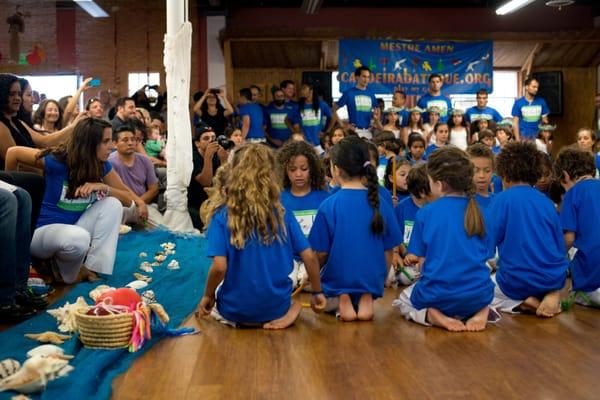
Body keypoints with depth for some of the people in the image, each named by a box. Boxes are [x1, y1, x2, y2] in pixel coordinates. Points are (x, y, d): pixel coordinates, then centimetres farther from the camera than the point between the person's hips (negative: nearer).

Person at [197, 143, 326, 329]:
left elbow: (219, 267, -21)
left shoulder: (222, 218, -14)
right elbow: (309, 257, -7)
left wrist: (208, 297, -1)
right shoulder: (283, 215, -7)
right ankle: (291, 309, 4)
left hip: (236, 311, -3)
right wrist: (317, 293, 8)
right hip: (276, 308, 3)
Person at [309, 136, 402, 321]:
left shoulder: (328, 206, -16)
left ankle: (339, 301, -5)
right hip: (372, 283, 3)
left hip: (338, 281, -3)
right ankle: (366, 298, -1)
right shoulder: (381, 203, -6)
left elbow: (321, 254, -9)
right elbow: (388, 251, 1)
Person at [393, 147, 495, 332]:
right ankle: (480, 311, 5)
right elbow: (483, 255, 11)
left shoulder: (425, 213, -7)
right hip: (479, 294, 4)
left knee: (403, 300, 29)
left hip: (438, 297, -3)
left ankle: (432, 315, -4)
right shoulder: (477, 210, 3)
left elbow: (422, 262, -5)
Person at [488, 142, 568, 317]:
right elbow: (561, 248, 11)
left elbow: (488, 243, -12)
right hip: (555, 279, 5)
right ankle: (552, 294, 4)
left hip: (517, 282, -4)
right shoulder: (547, 201, 6)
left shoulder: (502, 199, -8)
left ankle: (521, 304, -3)